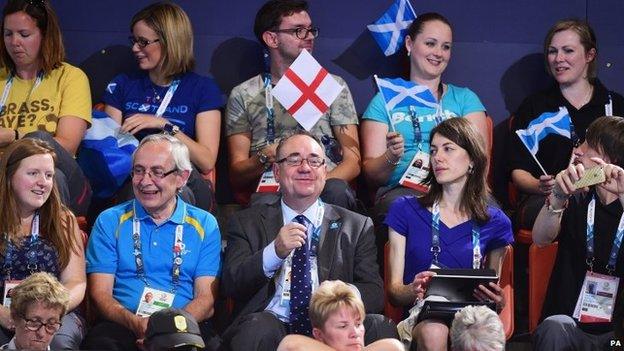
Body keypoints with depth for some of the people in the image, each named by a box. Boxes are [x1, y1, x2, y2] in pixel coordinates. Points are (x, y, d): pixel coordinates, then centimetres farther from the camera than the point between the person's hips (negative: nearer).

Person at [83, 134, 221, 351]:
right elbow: (100, 294, 5)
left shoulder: (205, 225, 14)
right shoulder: (110, 221, 13)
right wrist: (135, 323, -16)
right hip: (122, 325, 0)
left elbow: (206, 300, 5)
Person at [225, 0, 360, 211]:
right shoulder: (244, 95, 15)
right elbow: (236, 176, 11)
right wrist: (264, 158, -12)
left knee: (336, 190, -35)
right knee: (267, 202, -40)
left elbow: (352, 161, 9)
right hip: (272, 190, -3)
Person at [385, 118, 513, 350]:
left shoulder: (495, 223, 11)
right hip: (420, 317, -1)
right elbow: (393, 292, 6)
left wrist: (497, 301, -6)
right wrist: (413, 291, -18)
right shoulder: (405, 210, 9)